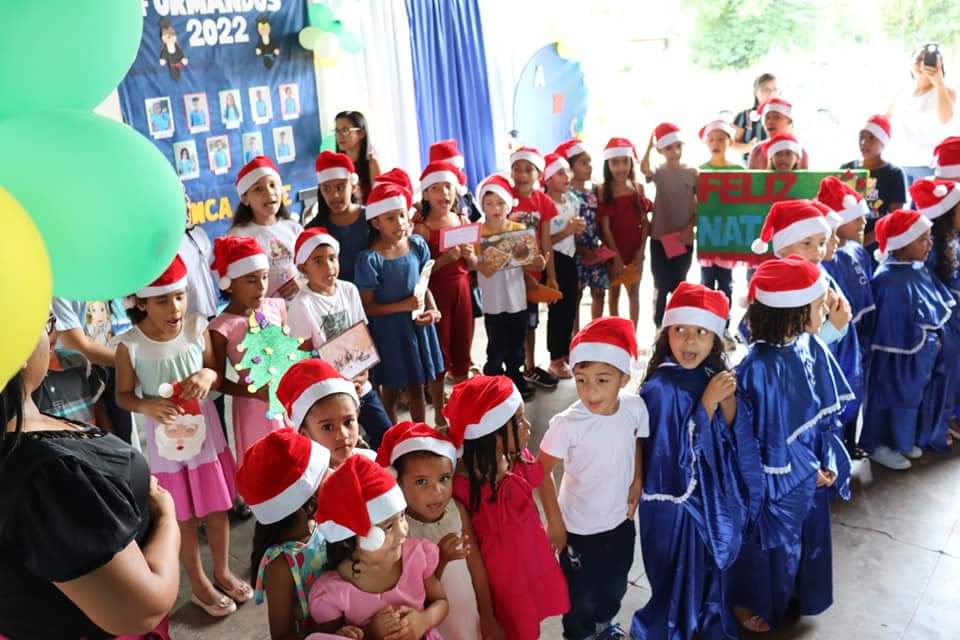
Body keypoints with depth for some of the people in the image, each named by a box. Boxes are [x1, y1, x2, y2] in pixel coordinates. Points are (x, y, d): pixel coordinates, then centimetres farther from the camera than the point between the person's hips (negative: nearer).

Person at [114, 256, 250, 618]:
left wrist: (209, 375, -21)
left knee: (218, 508, 15)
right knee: (183, 517, 13)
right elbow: (123, 395, -4)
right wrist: (148, 405, -24)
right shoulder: (130, 345, -16)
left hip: (205, 431, 2)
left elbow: (216, 371, 2)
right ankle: (199, 584, 34)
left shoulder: (197, 328, -11)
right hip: (166, 439, -2)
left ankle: (222, 572, 39)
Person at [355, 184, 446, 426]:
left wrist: (433, 309, -9)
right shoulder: (370, 259, -18)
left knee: (434, 377, 16)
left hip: (419, 322, 5)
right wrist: (404, 305, -22)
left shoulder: (417, 245, -4)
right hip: (389, 328, -5)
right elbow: (367, 307, -15)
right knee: (392, 387, 10)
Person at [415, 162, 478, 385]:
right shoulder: (422, 228, -12)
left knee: (463, 348, 14)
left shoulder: (463, 221, 4)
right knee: (439, 351, 3)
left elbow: (474, 265, 11)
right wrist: (444, 259, -24)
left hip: (462, 289, 5)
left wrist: (469, 255, -10)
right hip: (436, 293, -5)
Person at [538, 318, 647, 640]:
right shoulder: (567, 423, -29)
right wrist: (554, 520, -12)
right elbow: (542, 471, -16)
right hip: (579, 527, -4)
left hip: (620, 520, 4)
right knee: (580, 596, 15)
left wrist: (637, 482, 3)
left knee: (614, 586, 28)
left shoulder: (635, 408, -17)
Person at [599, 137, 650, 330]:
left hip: (635, 249, 2)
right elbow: (605, 227, -12)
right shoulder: (603, 190, -9)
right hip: (613, 249, -2)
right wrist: (617, 257, -15)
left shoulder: (638, 188, 1)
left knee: (634, 293, 9)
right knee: (614, 293, 11)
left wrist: (641, 250, -7)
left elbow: (645, 223, 3)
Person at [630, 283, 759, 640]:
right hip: (675, 501, -6)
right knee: (679, 581, 9)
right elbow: (674, 456, -25)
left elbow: (735, 438, -3)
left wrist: (729, 400, -21)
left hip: (716, 496, 6)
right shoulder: (659, 389, -22)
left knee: (712, 573, 23)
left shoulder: (716, 376, -4)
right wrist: (707, 402, -27)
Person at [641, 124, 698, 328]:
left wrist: (690, 227, -8)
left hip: (684, 238, 1)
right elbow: (644, 168, -29)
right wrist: (649, 146, -31)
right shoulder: (658, 173, -4)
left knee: (679, 286, 10)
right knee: (662, 287, 4)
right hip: (660, 237, -1)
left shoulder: (692, 173, 1)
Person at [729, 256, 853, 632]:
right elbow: (768, 434, -23)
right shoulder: (760, 367, -30)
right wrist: (808, 468, -12)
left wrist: (827, 461, 2)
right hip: (777, 474, -7)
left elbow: (829, 410, 4)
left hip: (811, 469, 7)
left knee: (809, 534, 26)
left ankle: (800, 592, 53)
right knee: (769, 541, 15)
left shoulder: (811, 348, -7)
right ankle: (753, 603, 41)